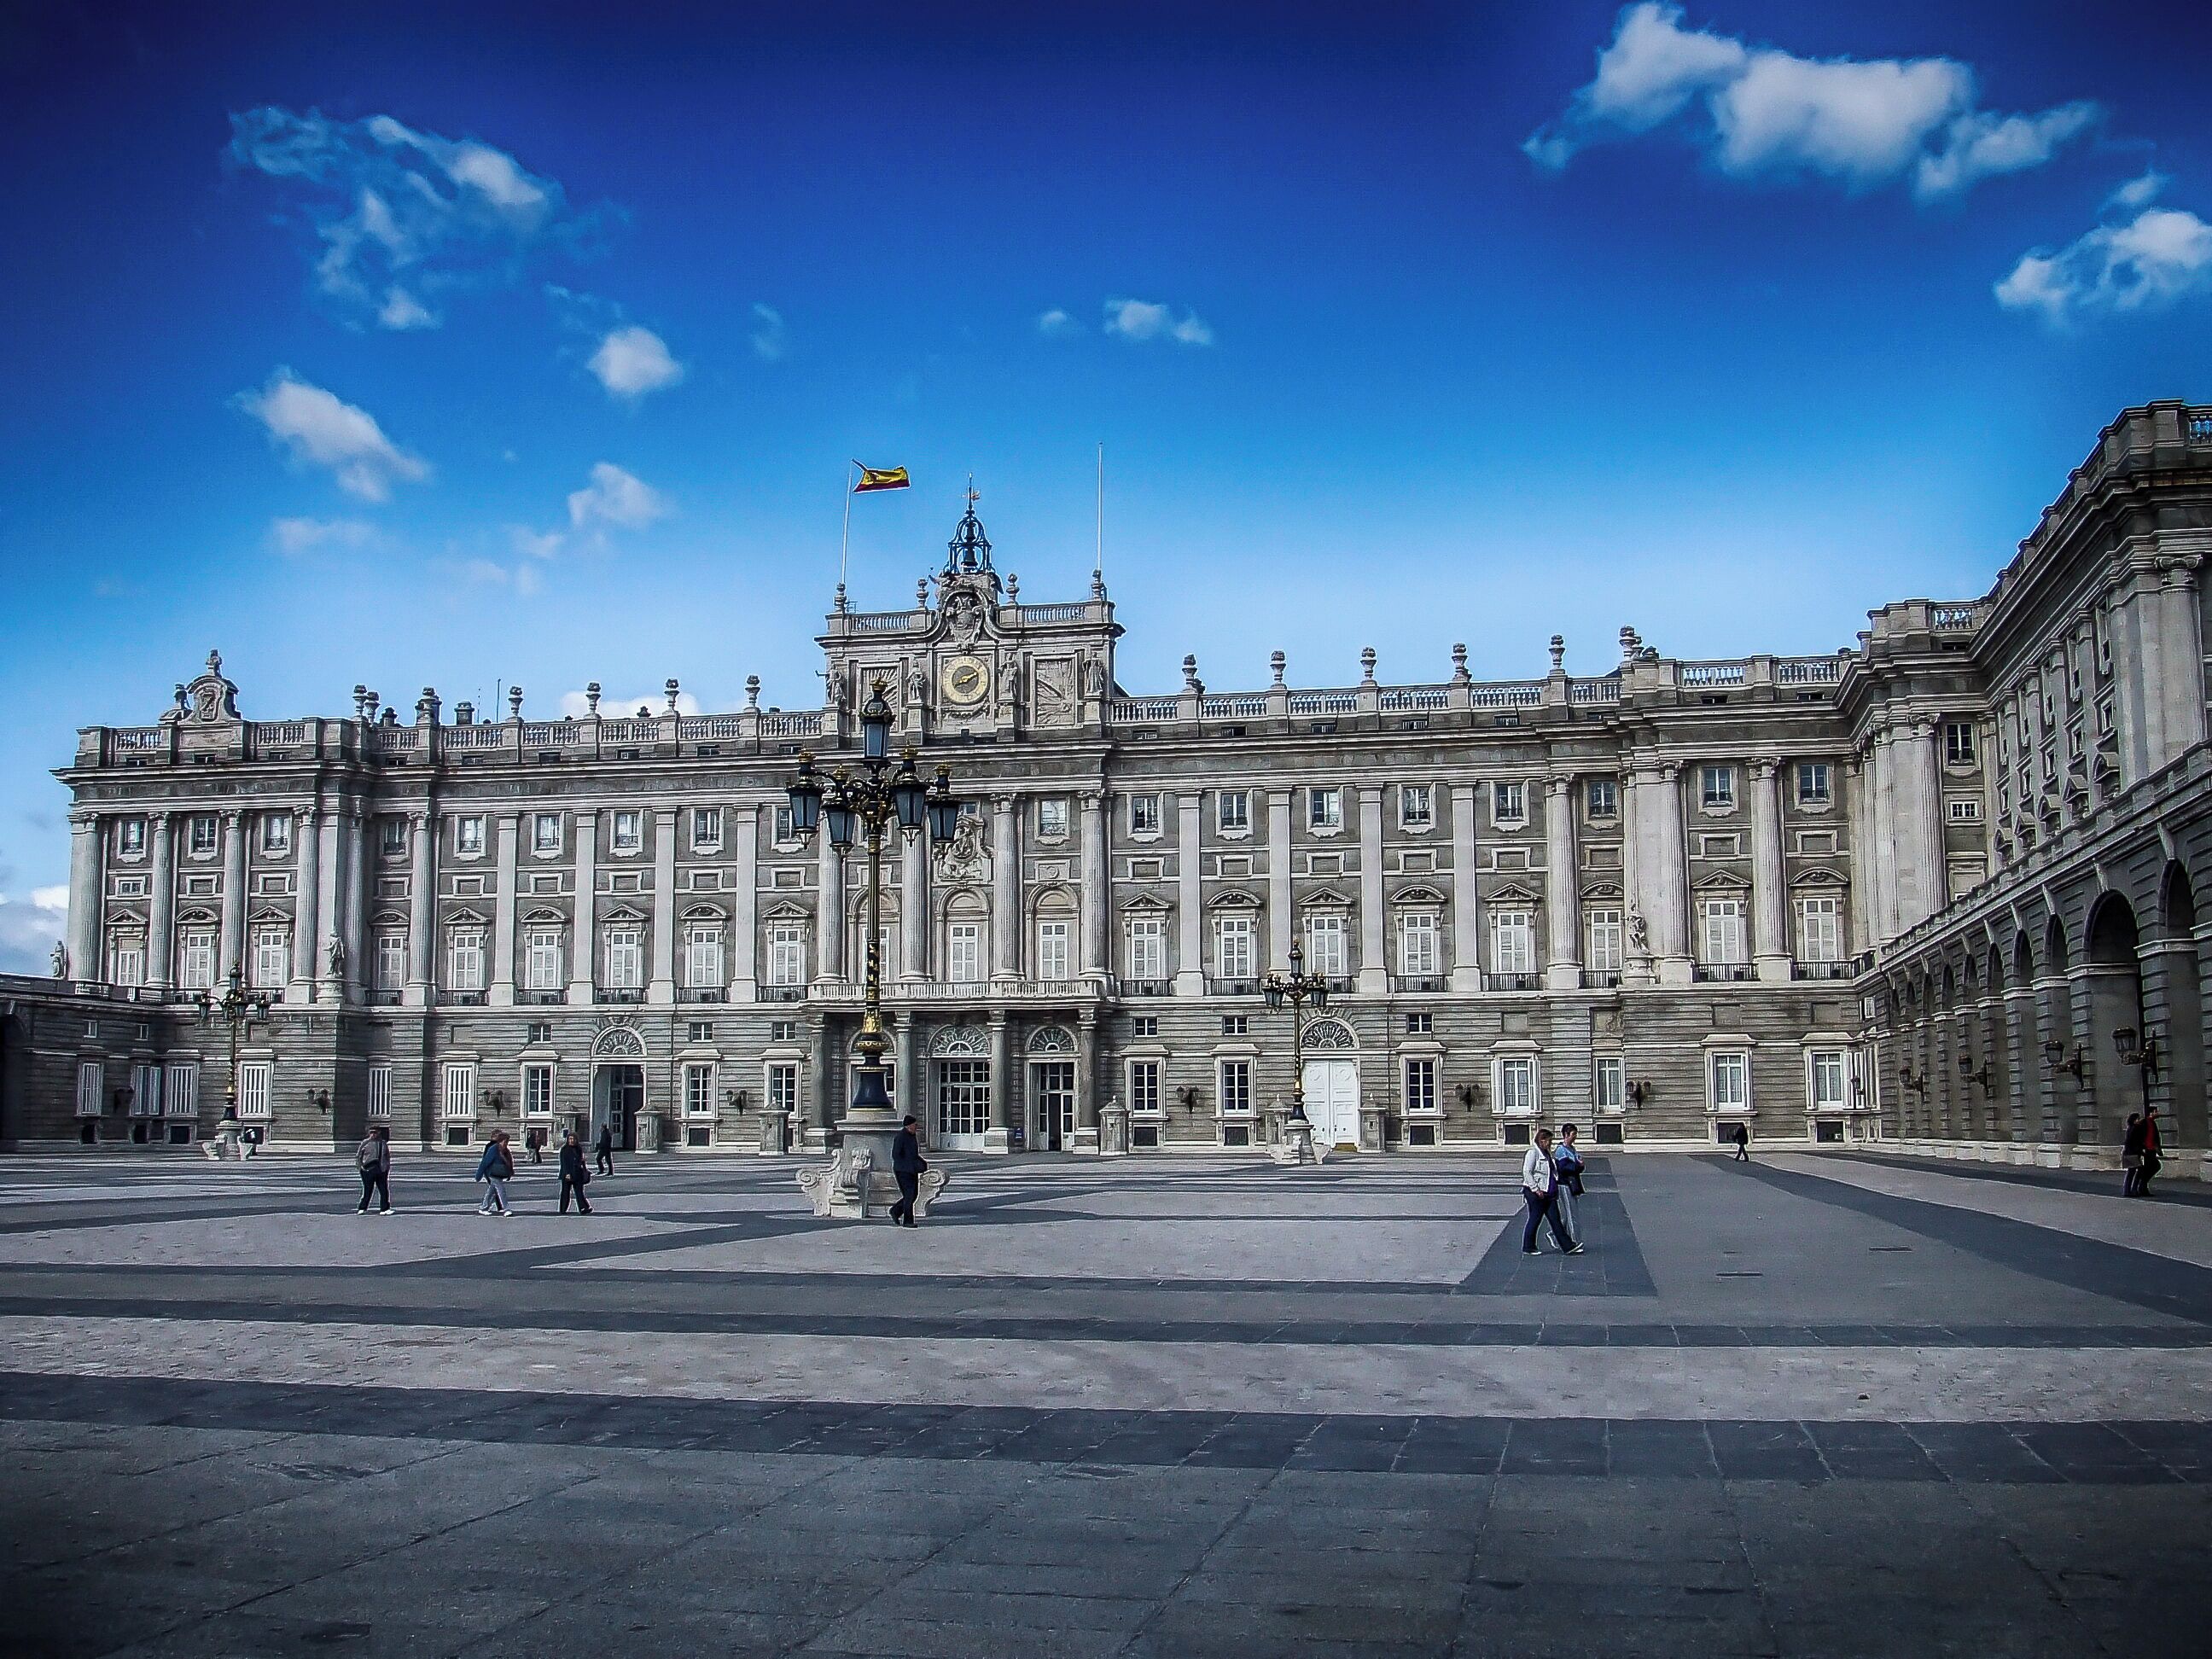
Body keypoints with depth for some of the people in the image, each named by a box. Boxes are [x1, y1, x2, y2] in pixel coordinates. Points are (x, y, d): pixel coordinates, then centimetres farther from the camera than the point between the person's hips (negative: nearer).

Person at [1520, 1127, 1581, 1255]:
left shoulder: (1546, 1153, 18)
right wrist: (1536, 1189, -20)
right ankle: (1528, 1248, 11)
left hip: (1549, 1193, 8)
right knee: (1534, 1219, 0)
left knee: (1555, 1220, 6)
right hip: (1536, 1193, -8)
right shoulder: (1533, 1152, -10)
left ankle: (1568, 1246, 4)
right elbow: (1527, 1172, -17)